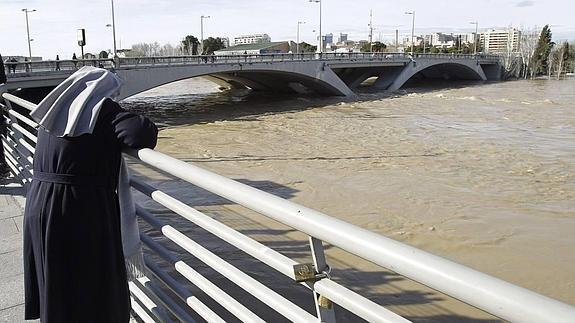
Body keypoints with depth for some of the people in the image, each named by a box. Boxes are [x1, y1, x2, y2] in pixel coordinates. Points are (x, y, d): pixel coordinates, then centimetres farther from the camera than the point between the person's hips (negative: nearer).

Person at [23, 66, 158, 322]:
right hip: (87, 211, -6)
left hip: (40, 209, 6)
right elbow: (142, 133, -21)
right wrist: (144, 129, 3)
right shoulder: (104, 110, -6)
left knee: (54, 286, 22)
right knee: (95, 285, 10)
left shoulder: (53, 111, 12)